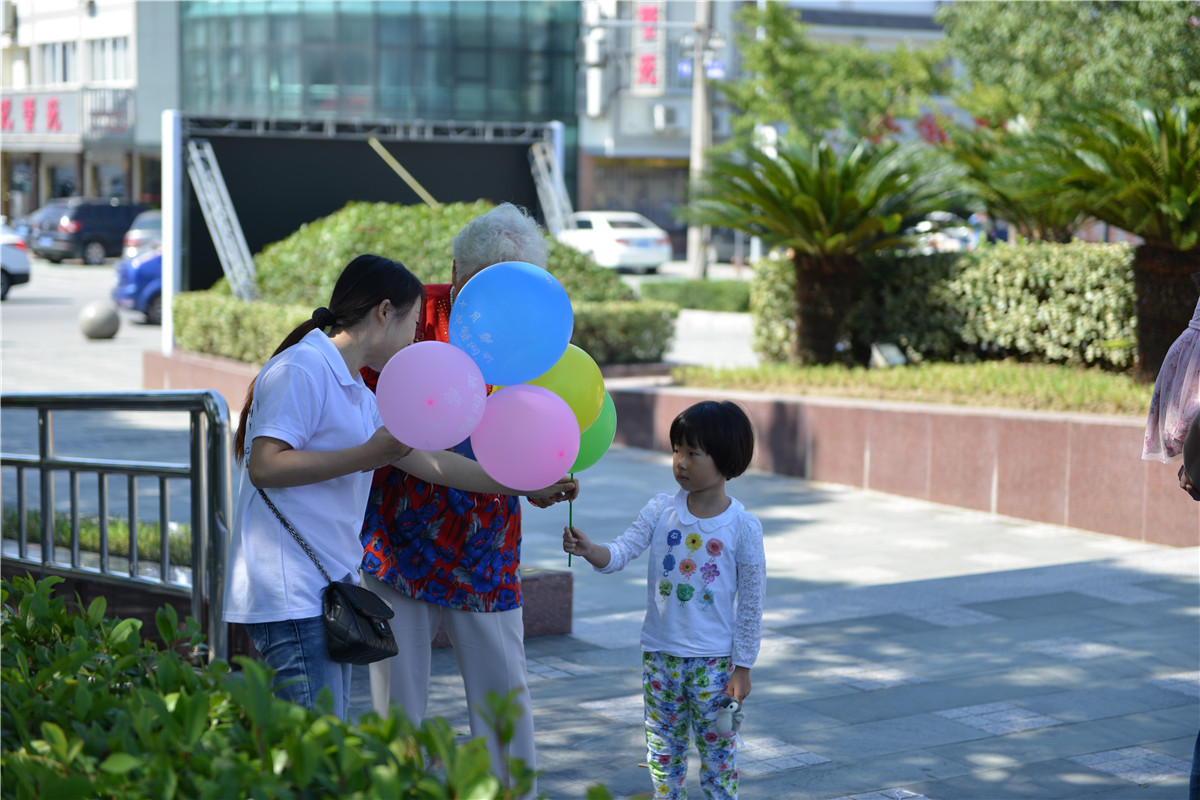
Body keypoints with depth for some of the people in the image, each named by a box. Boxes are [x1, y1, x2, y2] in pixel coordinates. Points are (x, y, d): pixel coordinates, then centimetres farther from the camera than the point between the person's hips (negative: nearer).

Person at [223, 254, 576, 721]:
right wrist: (369, 455, -17)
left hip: (327, 590, 10)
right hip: (290, 596, -10)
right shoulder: (301, 368, -10)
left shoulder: (359, 395, 20)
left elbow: (432, 462, 25)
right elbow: (264, 467, -19)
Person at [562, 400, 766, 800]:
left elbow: (751, 602, -6)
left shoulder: (743, 526, -10)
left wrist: (742, 667, -5)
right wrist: (588, 550, -32)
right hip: (661, 653, 3)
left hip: (714, 660, -3)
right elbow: (620, 552, -10)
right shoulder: (661, 510, -2)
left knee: (717, 750, 6)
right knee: (663, 749, 11)